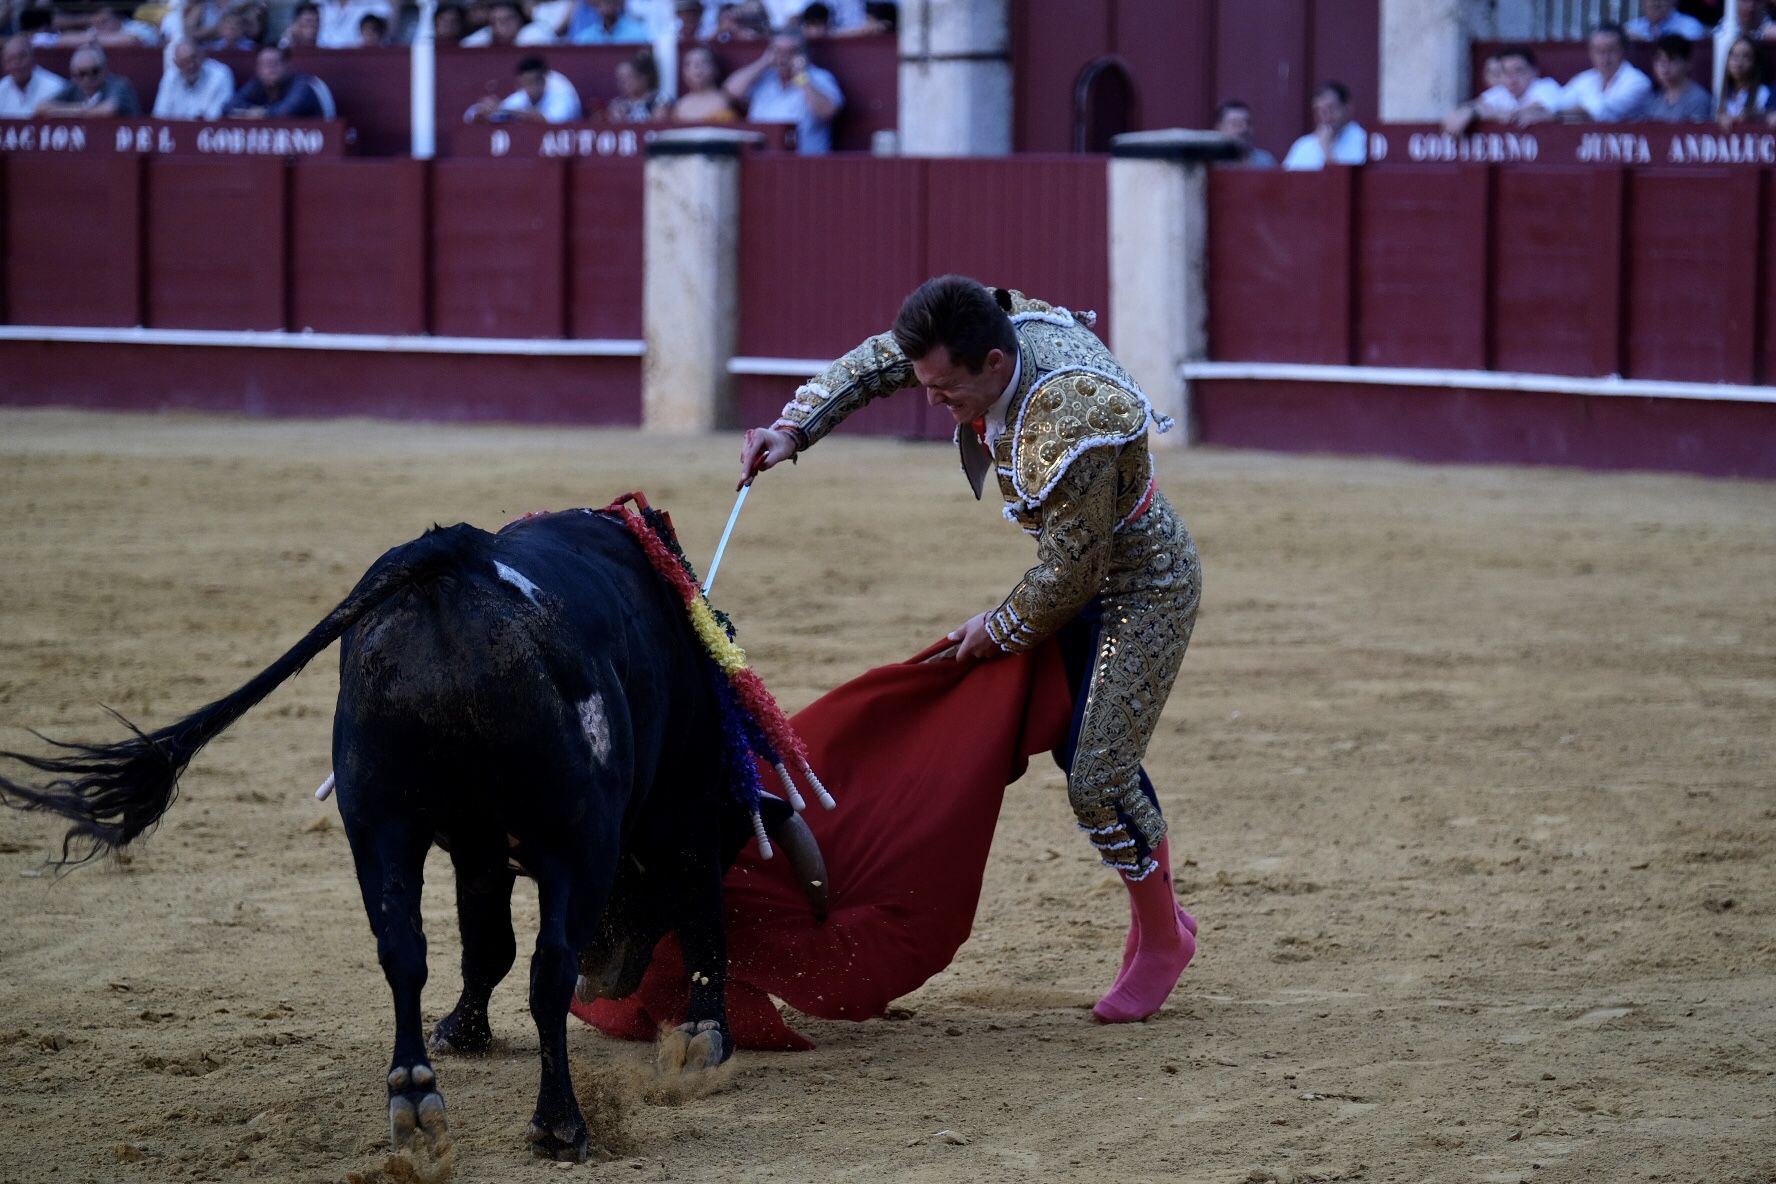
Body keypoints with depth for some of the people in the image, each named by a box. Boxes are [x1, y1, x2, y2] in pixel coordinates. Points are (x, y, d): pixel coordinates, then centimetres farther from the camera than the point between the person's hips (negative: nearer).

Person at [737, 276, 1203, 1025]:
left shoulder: (1073, 436, -40)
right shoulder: (998, 326, -16)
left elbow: (1069, 575, -27)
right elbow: (875, 363, 0)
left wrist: (1000, 631, -10)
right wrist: (794, 429, -10)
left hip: (1145, 591, -9)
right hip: (1085, 578, 9)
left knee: (1097, 780, -9)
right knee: (1081, 751, 17)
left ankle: (1161, 940, 12)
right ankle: (1157, 912, 33)